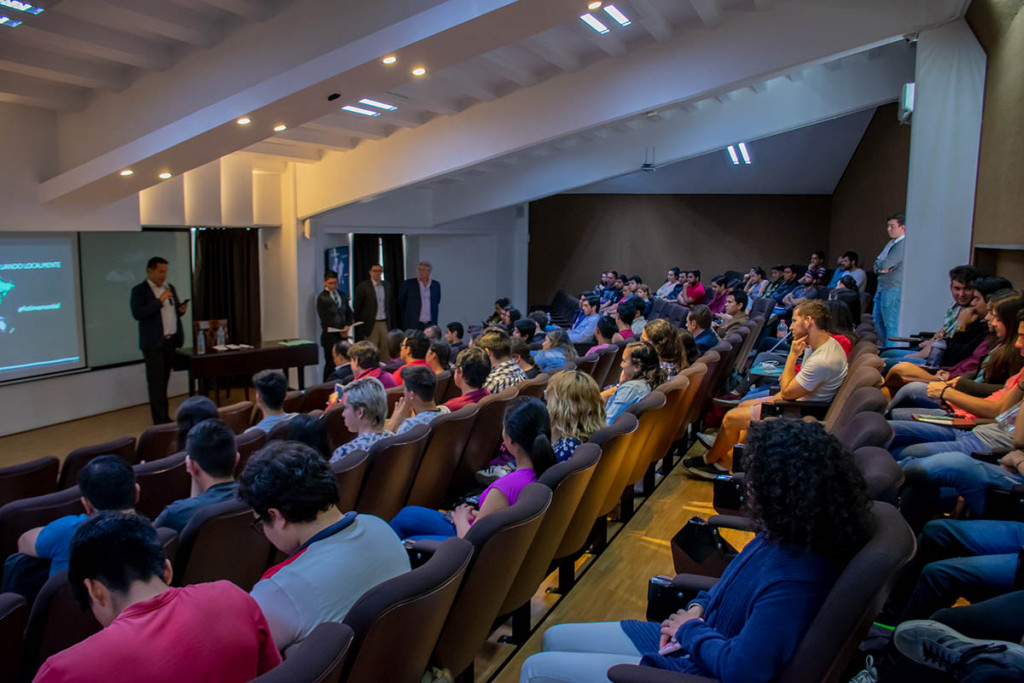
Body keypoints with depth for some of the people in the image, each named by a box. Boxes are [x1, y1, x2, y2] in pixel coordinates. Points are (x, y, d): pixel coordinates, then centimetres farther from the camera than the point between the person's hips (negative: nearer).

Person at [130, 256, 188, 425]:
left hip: (171, 341, 6)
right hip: (154, 343, -6)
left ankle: (164, 417, 19)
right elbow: (137, 314, -18)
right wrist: (159, 300, -21)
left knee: (164, 381, 13)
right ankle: (160, 421, 0)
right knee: (156, 383, -3)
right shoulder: (139, 290, -6)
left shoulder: (170, 288, 14)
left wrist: (181, 310, -2)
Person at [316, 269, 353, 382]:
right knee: (331, 363, -3)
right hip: (330, 334, -5)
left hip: (343, 334, 5)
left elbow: (349, 312, 16)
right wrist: (340, 330, -9)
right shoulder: (322, 297, -3)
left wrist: (347, 327, -2)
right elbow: (325, 319, -8)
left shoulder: (342, 295, 14)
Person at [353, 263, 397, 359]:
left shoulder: (387, 285, 11)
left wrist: (392, 325, 11)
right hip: (371, 325, -4)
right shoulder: (363, 287, -4)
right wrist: (358, 327, -5)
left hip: (385, 323, 4)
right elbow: (356, 308, -2)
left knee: (387, 351, 4)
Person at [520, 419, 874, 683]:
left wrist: (691, 630, -16)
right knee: (554, 638, 16)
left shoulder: (795, 579, -33)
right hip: (688, 641, 10)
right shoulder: (783, 536, -2)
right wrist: (698, 607, 0)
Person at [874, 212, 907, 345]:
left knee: (891, 324, -6)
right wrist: (881, 268, -7)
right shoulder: (890, 243, 17)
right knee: (878, 322, 14)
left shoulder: (903, 244, -13)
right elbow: (877, 266, 15)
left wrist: (882, 264, 2)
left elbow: (885, 264, -20)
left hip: (893, 290, -10)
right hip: (881, 289, 10)